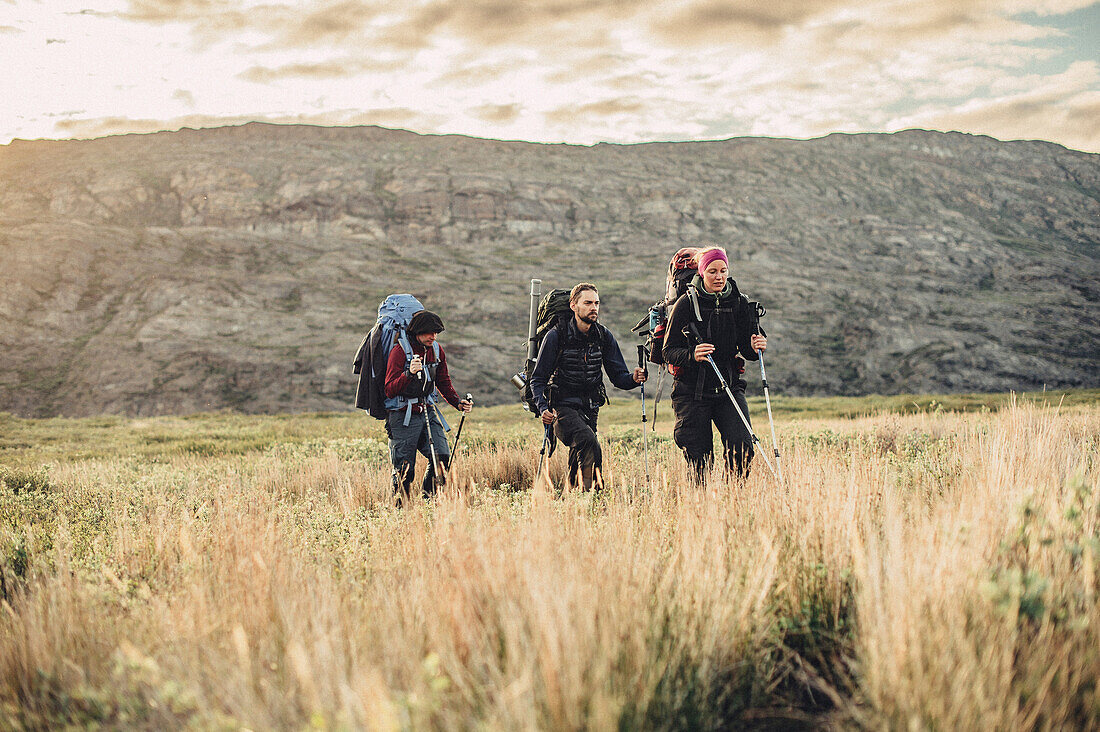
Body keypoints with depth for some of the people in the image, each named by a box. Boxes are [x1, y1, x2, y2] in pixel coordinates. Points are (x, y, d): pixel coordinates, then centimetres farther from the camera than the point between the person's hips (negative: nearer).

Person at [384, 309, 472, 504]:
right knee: (404, 470, -3)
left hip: (428, 412, 5)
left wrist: (458, 403, 2)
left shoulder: (436, 350, 6)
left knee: (442, 457, -10)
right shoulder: (400, 351, -13)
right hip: (403, 416, -5)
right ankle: (401, 508, 17)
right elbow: (390, 390, -18)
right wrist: (408, 373, -35)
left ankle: (428, 500, 7)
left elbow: (444, 383, 18)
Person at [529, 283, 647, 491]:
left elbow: (618, 376, 7)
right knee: (589, 442, -29)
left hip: (589, 409, 5)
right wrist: (543, 408, -20)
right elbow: (538, 378, -4)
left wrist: (633, 378, -17)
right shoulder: (556, 336, -7)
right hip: (562, 408, -5)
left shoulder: (604, 337, 6)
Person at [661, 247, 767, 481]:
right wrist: (692, 355, -26)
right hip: (692, 392, -2)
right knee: (700, 458, -2)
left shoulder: (739, 303, 4)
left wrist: (754, 348, -15)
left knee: (742, 447, -14)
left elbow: (746, 348, 8)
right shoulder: (687, 303, -5)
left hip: (729, 388, 2)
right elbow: (669, 351, -6)